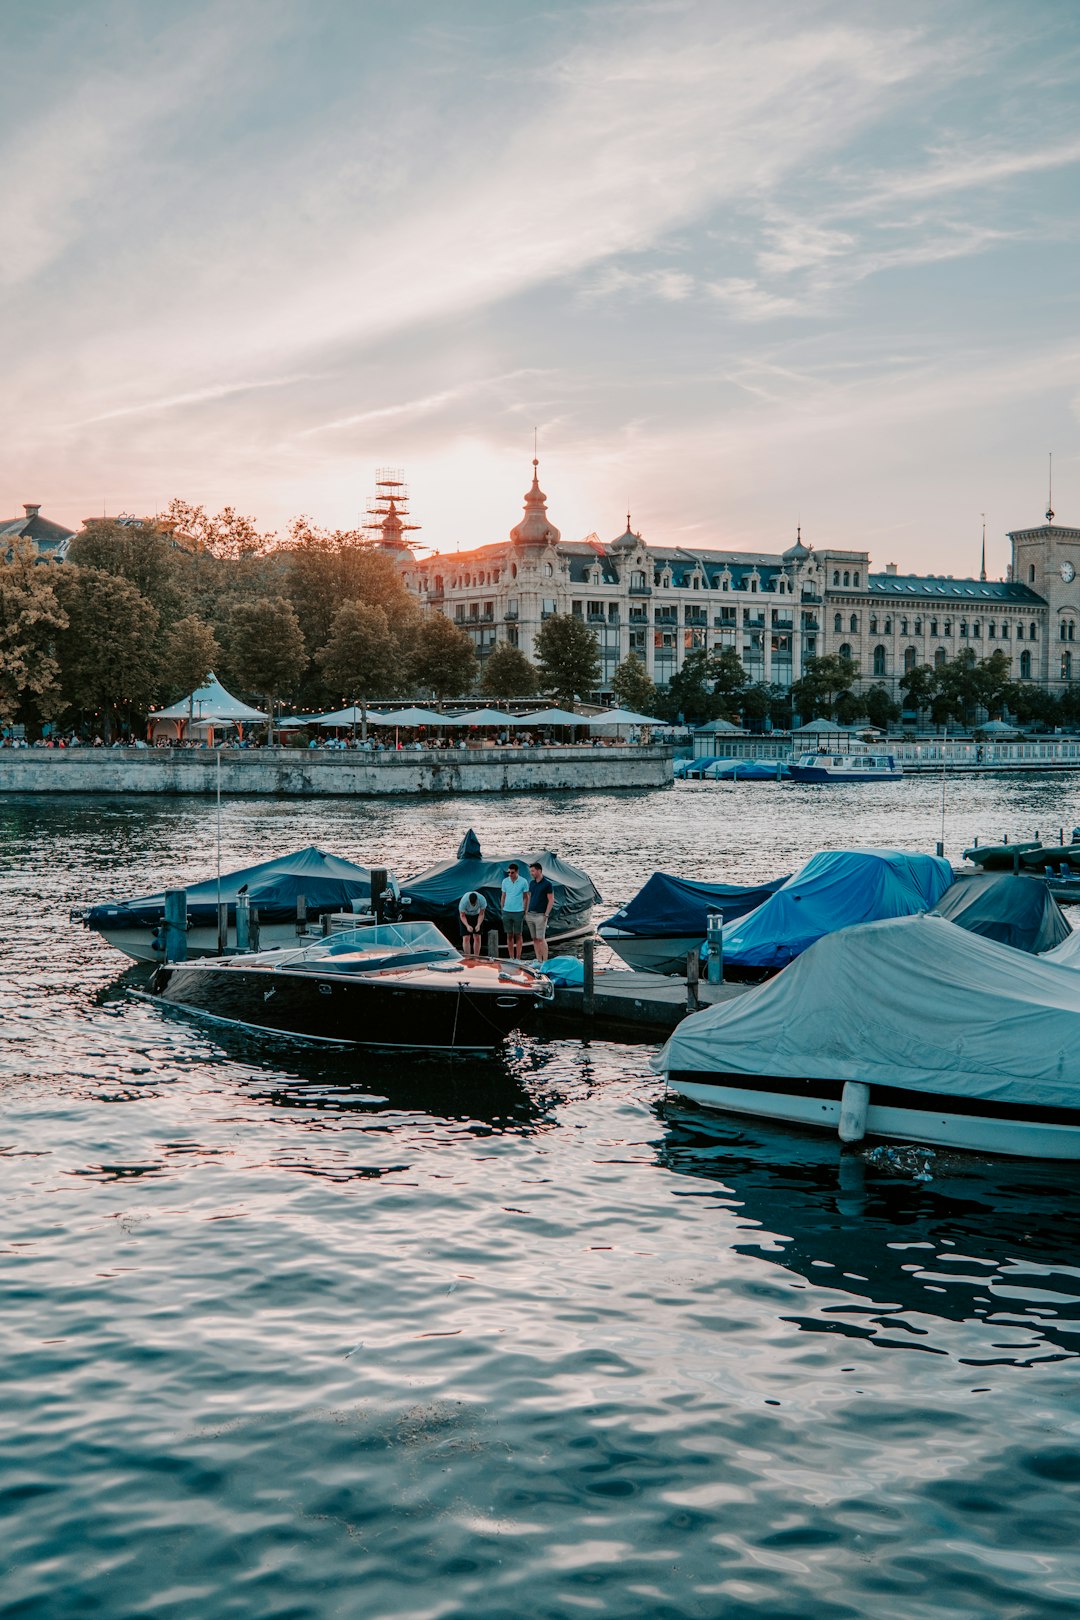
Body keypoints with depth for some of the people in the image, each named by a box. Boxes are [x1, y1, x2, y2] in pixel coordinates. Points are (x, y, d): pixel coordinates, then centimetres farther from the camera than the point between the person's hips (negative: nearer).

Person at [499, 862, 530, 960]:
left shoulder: (523, 882, -4)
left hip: (518, 912, -3)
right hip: (507, 911, 3)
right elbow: (503, 896, 11)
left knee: (518, 936, 2)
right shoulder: (505, 881, 4)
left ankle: (518, 958, 5)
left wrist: (525, 911, -3)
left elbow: (526, 897, 1)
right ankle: (511, 958, 13)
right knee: (509, 936, 7)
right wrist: (502, 910, 7)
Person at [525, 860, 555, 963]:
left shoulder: (547, 884, -7)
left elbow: (551, 900, -8)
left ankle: (545, 961, -6)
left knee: (541, 939, -9)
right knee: (534, 939, 7)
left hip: (540, 915, -7)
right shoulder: (532, 883, 13)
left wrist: (546, 915, -13)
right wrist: (526, 912, 12)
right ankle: (538, 961, 12)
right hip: (530, 915, 7)